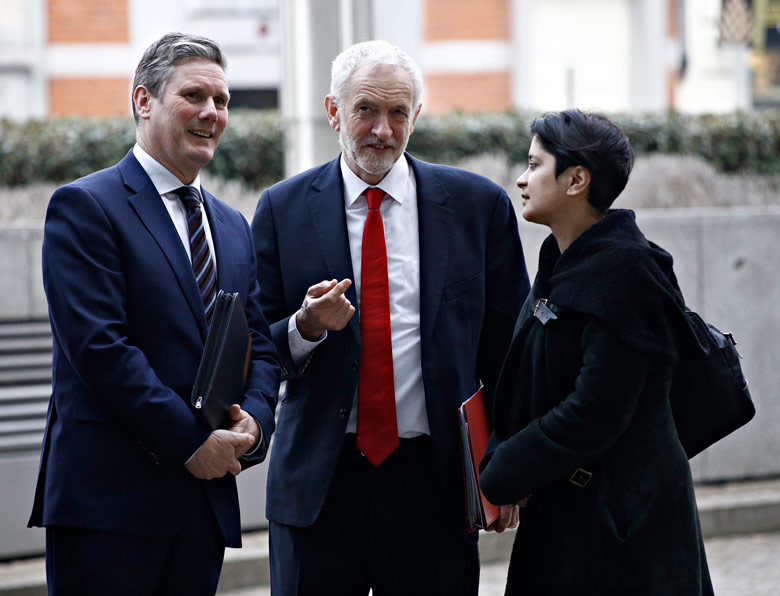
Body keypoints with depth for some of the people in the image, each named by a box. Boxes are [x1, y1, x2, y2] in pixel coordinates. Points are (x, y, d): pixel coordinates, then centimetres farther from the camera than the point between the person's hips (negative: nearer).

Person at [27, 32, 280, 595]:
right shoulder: (85, 206, -4)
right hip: (108, 501, -7)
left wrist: (254, 420, -3)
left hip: (208, 496, 7)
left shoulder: (234, 227, 19)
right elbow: (98, 345, -14)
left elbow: (260, 346, 18)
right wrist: (190, 441, -15)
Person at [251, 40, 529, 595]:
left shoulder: (480, 205, 4)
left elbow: (508, 344, 7)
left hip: (434, 481, 0)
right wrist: (305, 327, -15)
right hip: (319, 482, 0)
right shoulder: (283, 209, 4)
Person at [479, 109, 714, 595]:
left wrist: (498, 482, -14)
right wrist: (500, 466, 1)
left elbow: (594, 414, -20)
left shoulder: (623, 269, -17)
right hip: (562, 512, 8)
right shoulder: (563, 264, 11)